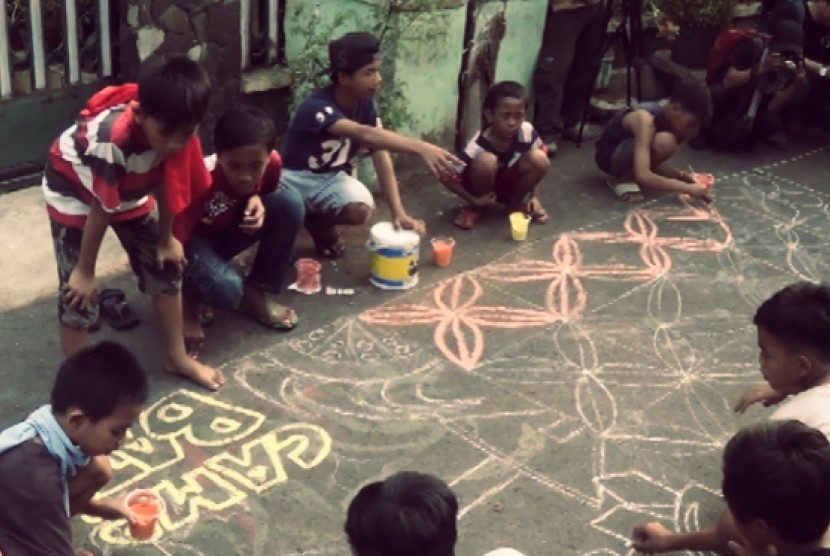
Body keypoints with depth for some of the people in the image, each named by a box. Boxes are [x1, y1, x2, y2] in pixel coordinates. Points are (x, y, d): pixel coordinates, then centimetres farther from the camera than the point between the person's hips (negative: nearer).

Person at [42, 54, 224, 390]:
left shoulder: (178, 129, -25)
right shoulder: (112, 139, -42)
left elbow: (166, 182, -7)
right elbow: (100, 209, -30)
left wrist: (166, 240, 4)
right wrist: (85, 271, -17)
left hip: (130, 191, 6)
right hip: (74, 191, -6)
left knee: (165, 266, 7)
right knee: (78, 292, -8)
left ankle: (177, 358, 23)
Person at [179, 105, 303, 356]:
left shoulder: (271, 163, -22)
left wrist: (257, 202, -24)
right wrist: (188, 317, -27)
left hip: (232, 230, 5)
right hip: (195, 239, -5)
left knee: (290, 202, -23)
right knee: (226, 288, -37)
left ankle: (256, 292, -8)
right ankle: (194, 293, 2)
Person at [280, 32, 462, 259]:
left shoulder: (367, 106, -9)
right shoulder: (317, 106, -30)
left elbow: (381, 157, -13)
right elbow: (364, 134, -47)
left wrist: (399, 213, -26)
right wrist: (420, 148, -60)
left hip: (331, 177, 4)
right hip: (296, 176, -4)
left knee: (360, 209, -30)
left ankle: (321, 224, 7)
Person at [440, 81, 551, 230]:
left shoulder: (527, 132, -23)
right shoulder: (478, 145, -31)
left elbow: (537, 165, -3)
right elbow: (446, 177, -24)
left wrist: (534, 197, -10)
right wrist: (474, 200, -24)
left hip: (510, 184, 3)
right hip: (485, 187, -3)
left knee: (539, 159, -24)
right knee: (486, 161, -36)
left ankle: (515, 202, 2)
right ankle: (477, 207, -7)